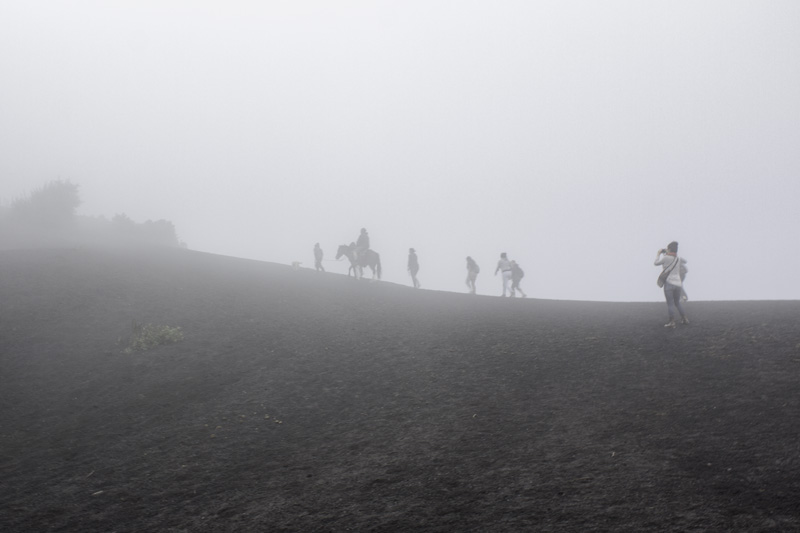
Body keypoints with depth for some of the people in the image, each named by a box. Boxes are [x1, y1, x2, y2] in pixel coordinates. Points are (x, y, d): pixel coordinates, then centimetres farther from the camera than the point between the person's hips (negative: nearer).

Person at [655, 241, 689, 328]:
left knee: (670, 303, -2)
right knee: (677, 302, 19)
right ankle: (684, 318, 18)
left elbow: (656, 263, 6)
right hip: (678, 284, 6)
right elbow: (686, 270, 16)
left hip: (669, 283, -6)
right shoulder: (679, 259, 8)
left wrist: (658, 254, 18)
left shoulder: (666, 258, -8)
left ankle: (672, 321, -7)